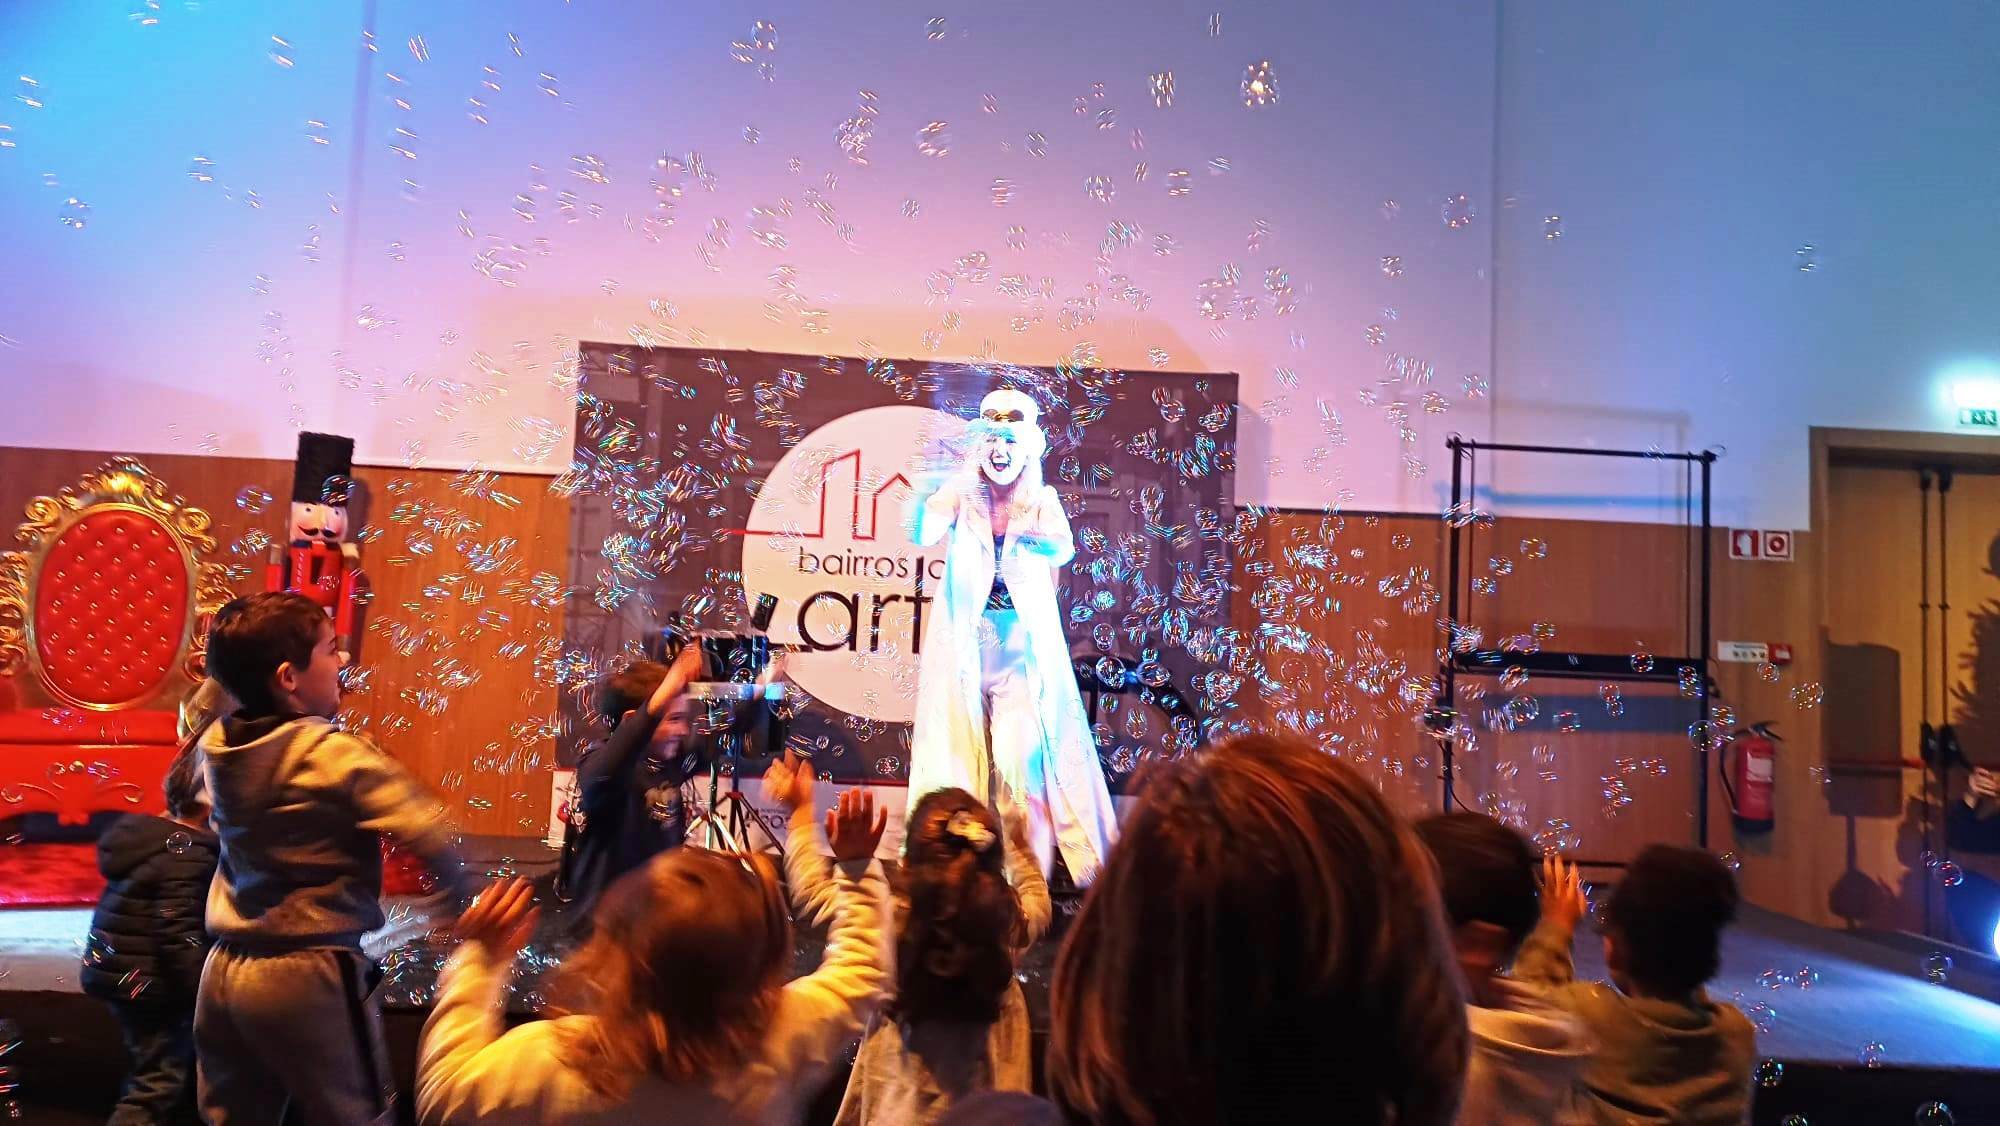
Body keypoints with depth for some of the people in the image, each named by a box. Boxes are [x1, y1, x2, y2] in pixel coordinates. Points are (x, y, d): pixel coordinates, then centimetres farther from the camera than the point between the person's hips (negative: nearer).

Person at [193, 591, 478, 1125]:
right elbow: (427, 832, -23)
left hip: (227, 970, 7)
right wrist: (462, 889, -8)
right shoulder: (335, 756, -21)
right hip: (310, 974, -7)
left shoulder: (215, 746, 0)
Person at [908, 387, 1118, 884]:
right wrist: (955, 486, -28)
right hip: (963, 640, 1)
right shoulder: (962, 495, 1)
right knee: (960, 749, 3)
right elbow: (923, 535, -17)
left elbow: (1063, 549, -17)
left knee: (1022, 753, -7)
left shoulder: (1042, 500, 1)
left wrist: (1031, 536, -36)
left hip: (1025, 642, 0)